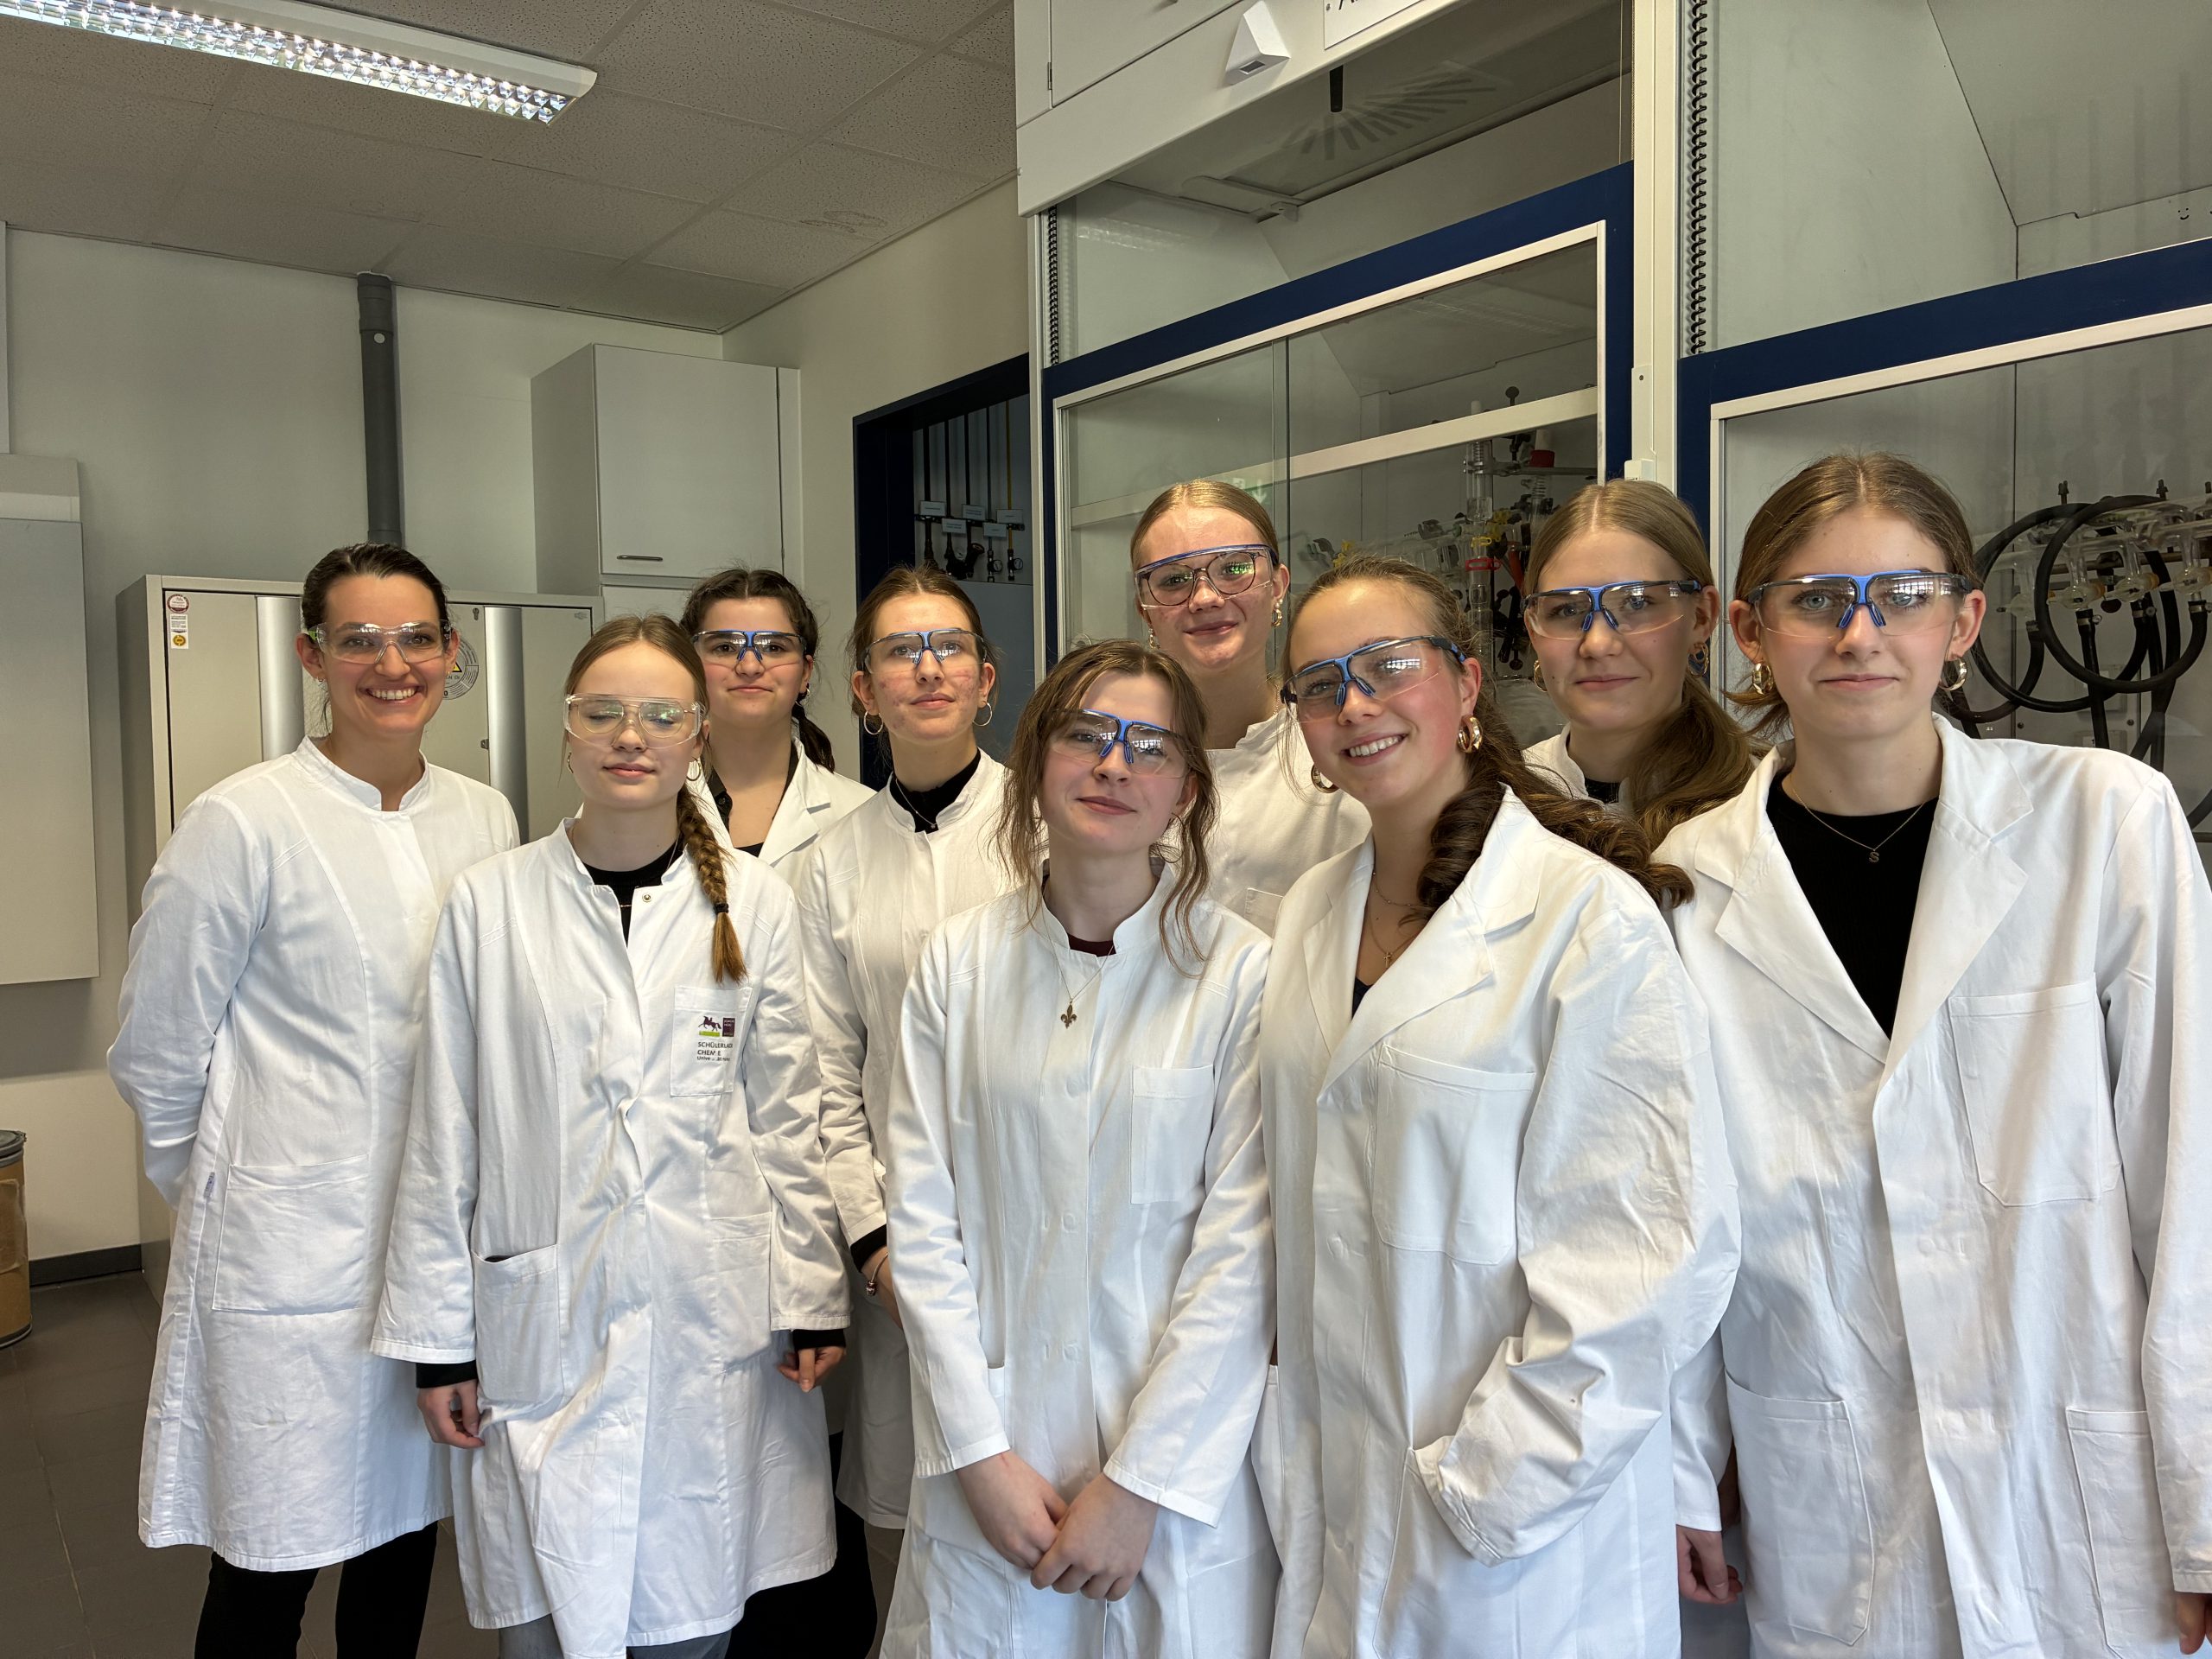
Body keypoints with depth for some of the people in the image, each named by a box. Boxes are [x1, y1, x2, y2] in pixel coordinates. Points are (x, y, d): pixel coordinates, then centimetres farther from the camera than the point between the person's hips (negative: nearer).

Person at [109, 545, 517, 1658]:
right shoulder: (244, 821, -10)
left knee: (406, 1529, 19)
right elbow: (156, 1053, -3)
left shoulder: (485, 818, 4)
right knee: (269, 1564, 10)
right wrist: (228, 1194, 7)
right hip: (295, 1246, -4)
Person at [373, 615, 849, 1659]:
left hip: (713, 1327, 1)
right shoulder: (487, 905, -1)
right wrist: (438, 1338, 3)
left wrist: (811, 1301, 1)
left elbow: (788, 1120, 3)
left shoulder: (754, 904, 0)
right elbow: (443, 1139, 3)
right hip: (545, 1327, 0)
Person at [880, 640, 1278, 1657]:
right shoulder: (959, 961, 0)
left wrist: (1138, 1482, -11)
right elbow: (922, 1220, -1)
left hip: (1181, 1472, -2)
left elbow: (1241, 1251, -10)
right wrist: (980, 1453, -6)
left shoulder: (1243, 974, -9)